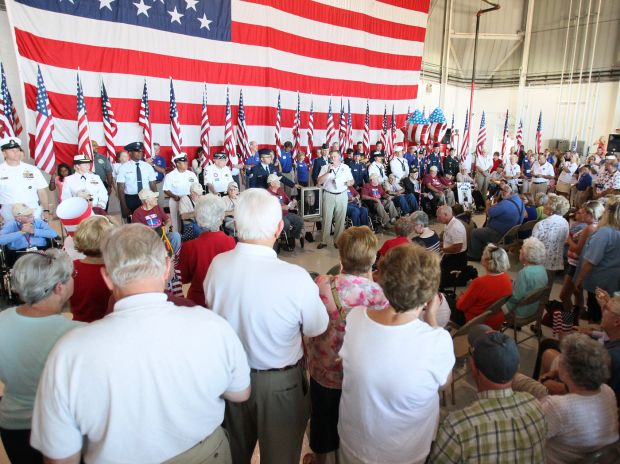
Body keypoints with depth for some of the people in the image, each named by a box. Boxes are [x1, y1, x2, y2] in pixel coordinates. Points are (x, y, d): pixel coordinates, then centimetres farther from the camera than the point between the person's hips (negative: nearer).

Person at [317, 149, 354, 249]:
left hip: (342, 195, 1)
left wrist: (349, 182, -12)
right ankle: (324, 241, 9)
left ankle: (338, 240, 16)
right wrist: (328, 172, -15)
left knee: (340, 219, 5)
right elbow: (319, 182, -6)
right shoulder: (325, 167, 3)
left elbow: (352, 181, 12)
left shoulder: (345, 167, 7)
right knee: (327, 218, 1)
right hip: (328, 195, -1)